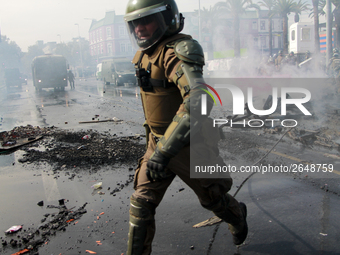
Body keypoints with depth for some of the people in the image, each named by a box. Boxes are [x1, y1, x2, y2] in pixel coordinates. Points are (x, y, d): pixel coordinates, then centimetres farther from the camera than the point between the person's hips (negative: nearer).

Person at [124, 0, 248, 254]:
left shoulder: (177, 51, -26)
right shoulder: (146, 55, 2)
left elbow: (199, 101, -42)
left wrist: (163, 151, -43)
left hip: (192, 146, -6)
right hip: (160, 143, 7)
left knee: (212, 198, 17)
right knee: (141, 203, 1)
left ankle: (237, 216, 51)